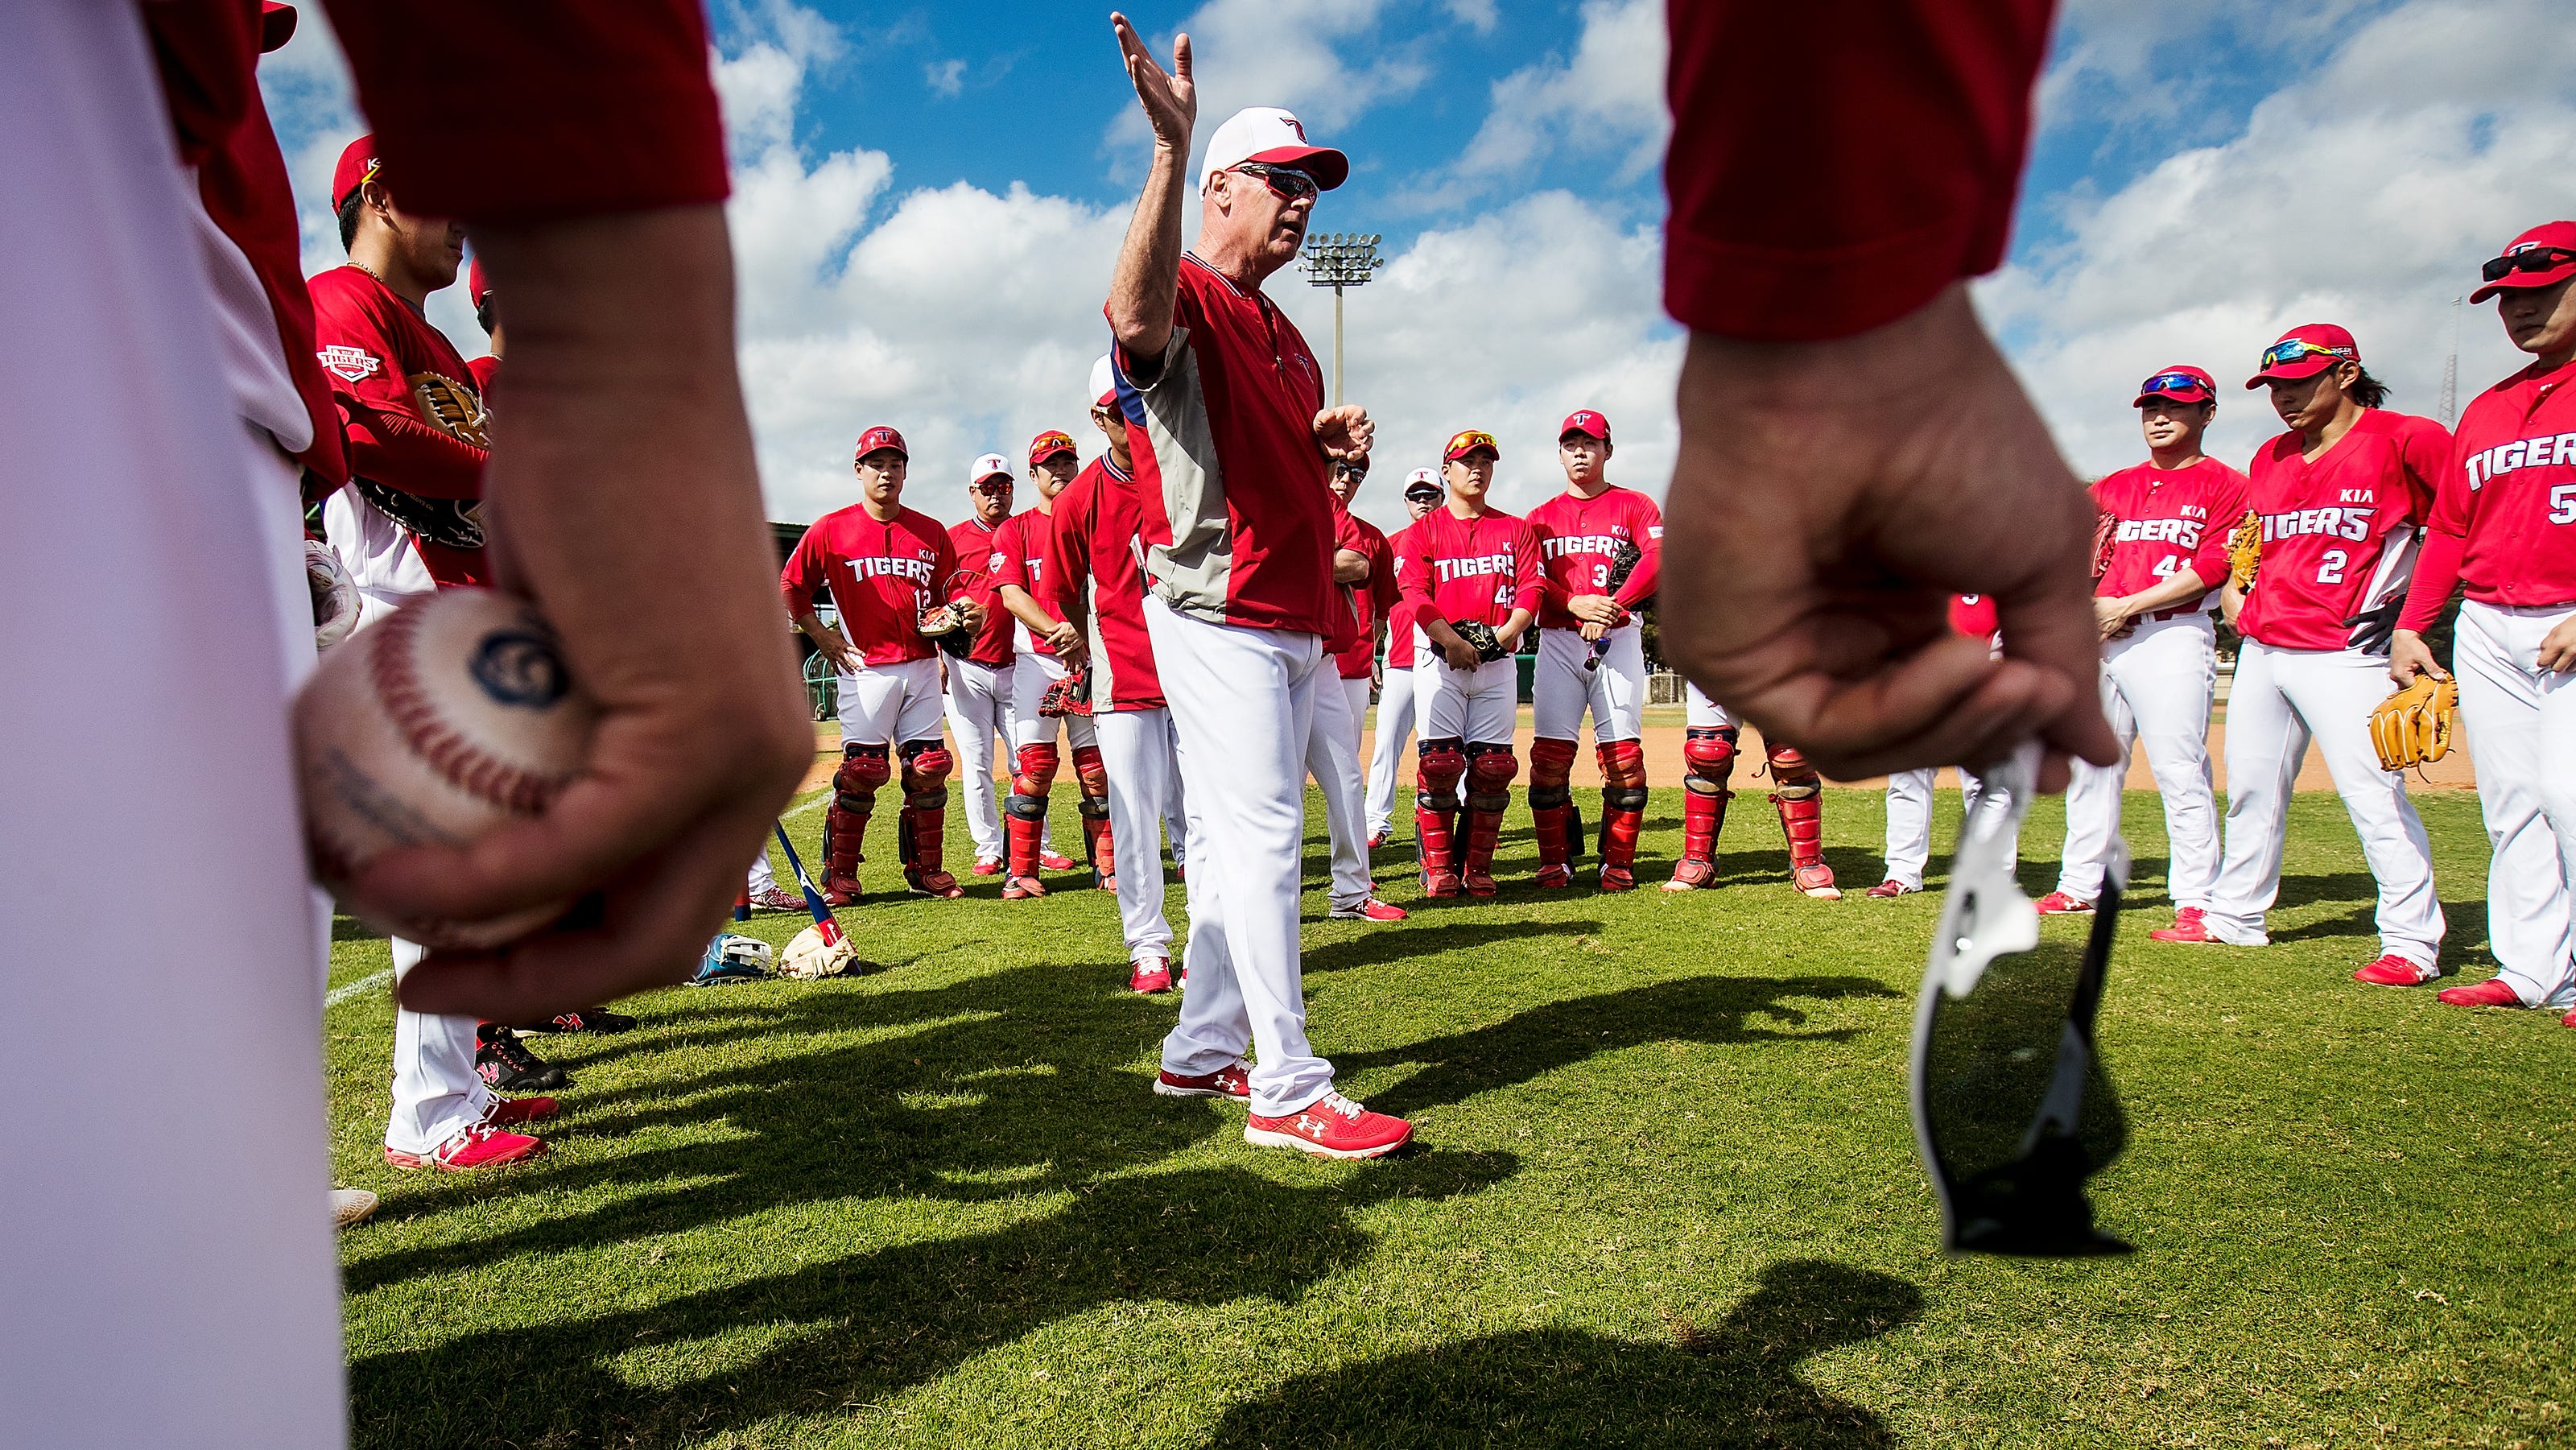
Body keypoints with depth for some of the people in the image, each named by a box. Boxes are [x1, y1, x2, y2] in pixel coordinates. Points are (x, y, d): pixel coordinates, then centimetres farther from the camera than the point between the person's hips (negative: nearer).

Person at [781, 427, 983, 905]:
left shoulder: (931, 532, 10)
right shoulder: (831, 529, 2)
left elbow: (952, 587, 14)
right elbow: (791, 586, 9)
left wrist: (966, 610, -8)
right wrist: (823, 637, 1)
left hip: (922, 666, 3)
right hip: (864, 668, -3)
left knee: (928, 770, 3)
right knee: (861, 771, -6)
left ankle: (925, 870, 16)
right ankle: (839, 876, 5)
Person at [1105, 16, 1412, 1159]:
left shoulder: (1280, 330, 22)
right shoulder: (1184, 294, -6)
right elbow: (1135, 317, -32)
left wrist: (1333, 436, 6)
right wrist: (1171, 148, -39)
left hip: (1294, 623, 9)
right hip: (1217, 616, -9)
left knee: (1240, 842, 12)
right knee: (1260, 833, -11)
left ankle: (1201, 1052, 23)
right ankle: (1288, 1093, -6)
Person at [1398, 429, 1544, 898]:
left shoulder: (1517, 528, 16)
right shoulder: (1426, 528, 10)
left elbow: (1531, 588, 6)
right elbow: (1415, 592, -1)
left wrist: (1507, 632, -13)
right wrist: (1451, 640, -16)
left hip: (1498, 661, 2)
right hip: (1439, 658, -2)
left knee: (1493, 766, -3)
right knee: (1439, 763, -10)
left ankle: (1477, 869, 6)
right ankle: (1439, 870, -2)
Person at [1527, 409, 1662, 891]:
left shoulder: (1635, 506, 10)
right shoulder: (1541, 517, 17)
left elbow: (1659, 559, -8)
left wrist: (1611, 608, -21)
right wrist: (1576, 603, -15)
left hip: (1618, 639, -2)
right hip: (1557, 641, 2)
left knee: (1624, 754, -7)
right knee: (1550, 754, -5)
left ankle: (1618, 864, 2)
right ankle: (1555, 861, 3)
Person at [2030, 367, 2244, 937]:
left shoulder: (2225, 485, 4)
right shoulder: (2113, 486, 20)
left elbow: (2210, 568, -8)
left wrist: (2128, 605, -13)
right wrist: (2090, 606, -5)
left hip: (2173, 637, -6)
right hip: (2098, 635, 6)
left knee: (2179, 770, -11)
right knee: (2091, 764, 8)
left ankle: (2196, 902, -7)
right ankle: (2080, 885, 16)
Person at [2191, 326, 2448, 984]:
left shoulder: (2402, 439, -5)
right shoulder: (2270, 458, 15)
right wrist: (2234, 591, 14)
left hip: (2345, 652, -7)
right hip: (2261, 648, 7)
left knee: (2372, 793, -10)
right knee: (2250, 787, 12)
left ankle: (2412, 943, -2)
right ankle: (2234, 916, 24)